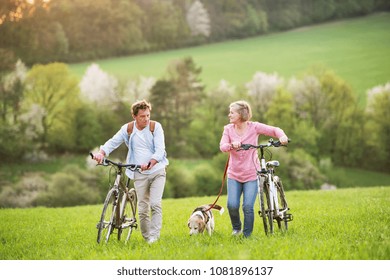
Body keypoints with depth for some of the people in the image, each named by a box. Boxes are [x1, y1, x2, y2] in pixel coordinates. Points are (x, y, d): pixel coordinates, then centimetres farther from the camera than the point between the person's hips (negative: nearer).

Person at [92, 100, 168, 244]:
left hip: (157, 171, -2)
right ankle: (146, 237, 14)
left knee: (155, 204, -16)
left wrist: (150, 163, -30)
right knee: (143, 209, 2)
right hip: (139, 174, 2)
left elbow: (160, 150, -12)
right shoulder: (127, 129, 1)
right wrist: (101, 153, -17)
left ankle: (154, 236, -13)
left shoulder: (156, 127, -4)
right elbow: (113, 142, 4)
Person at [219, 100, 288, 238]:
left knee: (248, 206, -11)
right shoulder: (228, 129, -1)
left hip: (251, 175, -2)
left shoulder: (254, 127, -6)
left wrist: (282, 136, -27)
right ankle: (237, 228, 19)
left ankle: (247, 235, 8)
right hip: (234, 175, 2)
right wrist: (232, 145, -36)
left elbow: (274, 130, -5)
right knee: (232, 205, -11)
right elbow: (222, 146, -14)